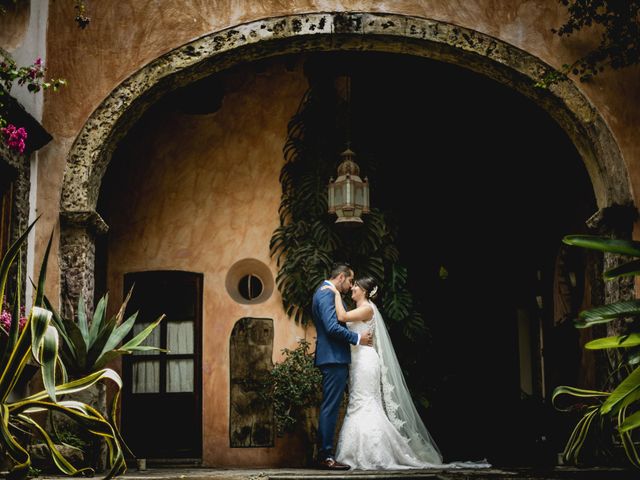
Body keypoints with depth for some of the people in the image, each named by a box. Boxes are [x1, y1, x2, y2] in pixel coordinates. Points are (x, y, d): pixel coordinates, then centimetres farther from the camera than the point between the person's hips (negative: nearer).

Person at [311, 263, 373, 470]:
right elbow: (332, 327, -21)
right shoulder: (326, 293, -12)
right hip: (334, 358, -11)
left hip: (333, 358, 11)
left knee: (330, 407, 11)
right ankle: (326, 456, -6)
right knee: (330, 407, -8)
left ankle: (324, 454, 14)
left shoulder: (325, 292, 20)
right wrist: (357, 338, -13)